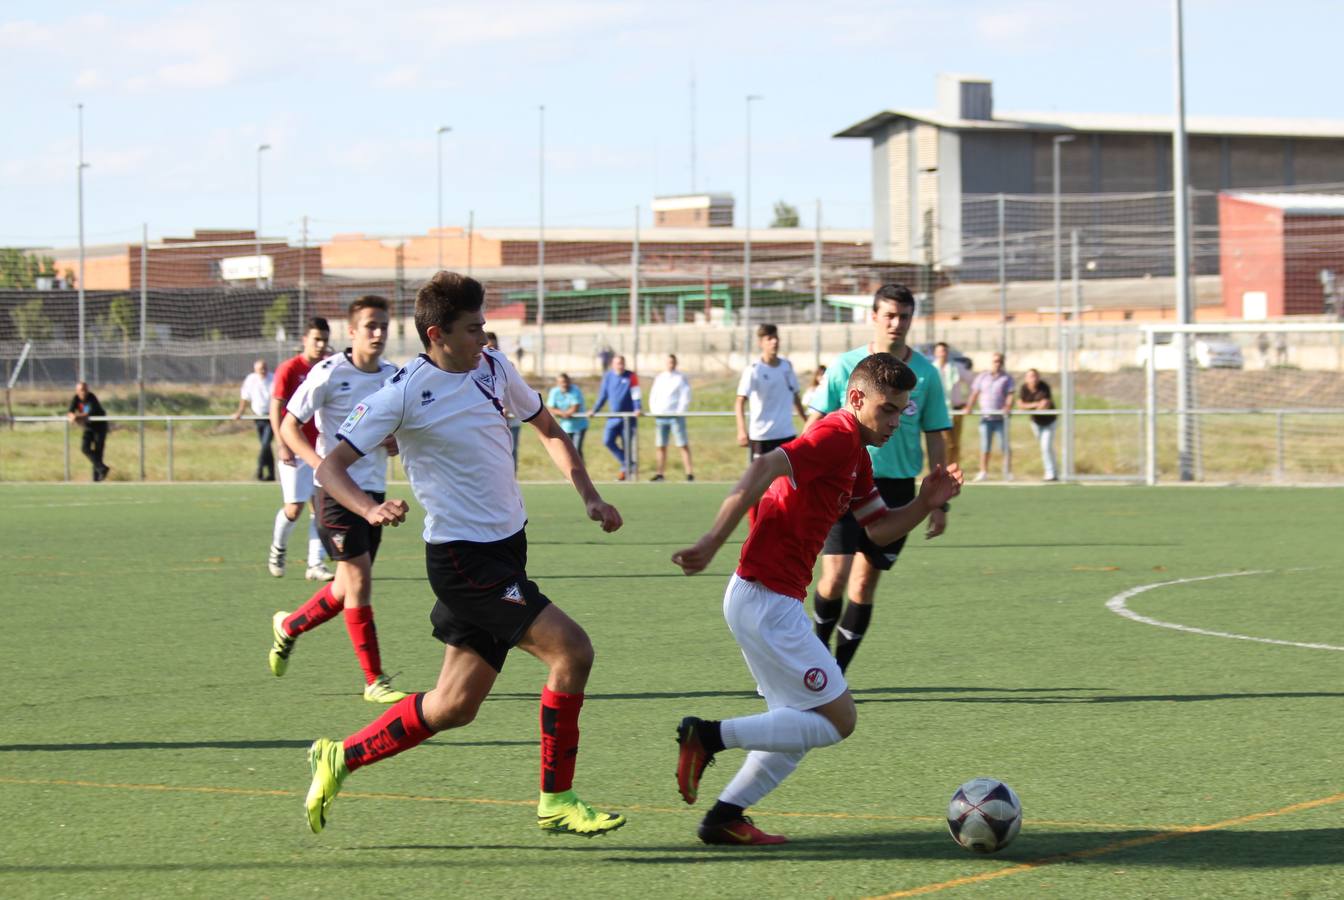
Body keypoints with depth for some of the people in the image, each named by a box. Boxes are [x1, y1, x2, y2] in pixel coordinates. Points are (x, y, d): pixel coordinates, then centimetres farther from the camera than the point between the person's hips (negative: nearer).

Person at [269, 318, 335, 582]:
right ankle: (278, 550, 23)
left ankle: (315, 564, 1)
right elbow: (276, 409, -7)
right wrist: (282, 445, -16)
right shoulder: (289, 369, -6)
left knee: (320, 508, -2)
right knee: (294, 507, -4)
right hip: (296, 450, -4)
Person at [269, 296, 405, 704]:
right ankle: (374, 681, -5)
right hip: (336, 491, -7)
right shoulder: (329, 373, -10)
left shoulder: (394, 376, 8)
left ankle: (288, 627, 37)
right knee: (359, 581, -10)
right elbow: (289, 426, -8)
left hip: (373, 493, 7)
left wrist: (393, 440, -7)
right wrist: (323, 464, -22)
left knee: (347, 590, 11)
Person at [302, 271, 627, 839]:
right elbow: (330, 467, -14)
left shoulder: (494, 369, 6)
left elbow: (548, 430, 20)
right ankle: (556, 803, -7)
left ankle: (340, 758, 22)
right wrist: (370, 509, -33)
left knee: (455, 706, 8)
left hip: (506, 549, 8)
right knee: (571, 649, -17)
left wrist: (588, 495, 8)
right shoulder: (404, 393, -14)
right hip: (462, 558, -8)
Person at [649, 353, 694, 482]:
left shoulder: (681, 378, 1)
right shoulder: (659, 378, 15)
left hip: (676, 416, -5)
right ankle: (660, 473, 10)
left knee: (683, 445, -8)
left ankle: (689, 473, -10)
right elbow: (653, 396, 18)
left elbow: (686, 398, -4)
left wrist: (679, 412, -12)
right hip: (660, 417, 5)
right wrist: (654, 411, 4)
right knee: (661, 446, 5)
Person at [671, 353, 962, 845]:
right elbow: (764, 469, -29)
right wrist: (713, 542, -36)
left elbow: (879, 528, 22)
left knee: (804, 723, 17)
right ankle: (708, 736, -9)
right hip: (767, 600, -11)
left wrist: (925, 502, 4)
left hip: (768, 600, 11)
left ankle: (725, 817, 14)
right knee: (838, 719, -6)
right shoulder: (836, 436, -14)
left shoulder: (855, 453, 18)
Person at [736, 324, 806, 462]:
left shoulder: (787, 366, 7)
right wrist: (742, 430, -29)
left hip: (787, 434, 5)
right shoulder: (754, 370, -10)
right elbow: (740, 402, -17)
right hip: (761, 436, -5)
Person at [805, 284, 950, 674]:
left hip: (896, 490, 1)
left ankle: (836, 673, 11)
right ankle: (819, 644, 16)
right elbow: (816, 424, 3)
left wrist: (939, 502, 5)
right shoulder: (846, 367, -1)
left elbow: (935, 440, 8)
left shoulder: (925, 374, 3)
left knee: (865, 582, 2)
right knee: (835, 576, -12)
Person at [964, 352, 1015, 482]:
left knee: (1004, 446, -2)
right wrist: (969, 407, -6)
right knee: (985, 447, 2)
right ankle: (983, 472, 7)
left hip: (1001, 417, -2)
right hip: (985, 416, 2)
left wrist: (1008, 407, -22)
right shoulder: (982, 377, 14)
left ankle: (1008, 472, 5)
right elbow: (975, 393, 10)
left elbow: (1010, 395, -3)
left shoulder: (1007, 378, 7)